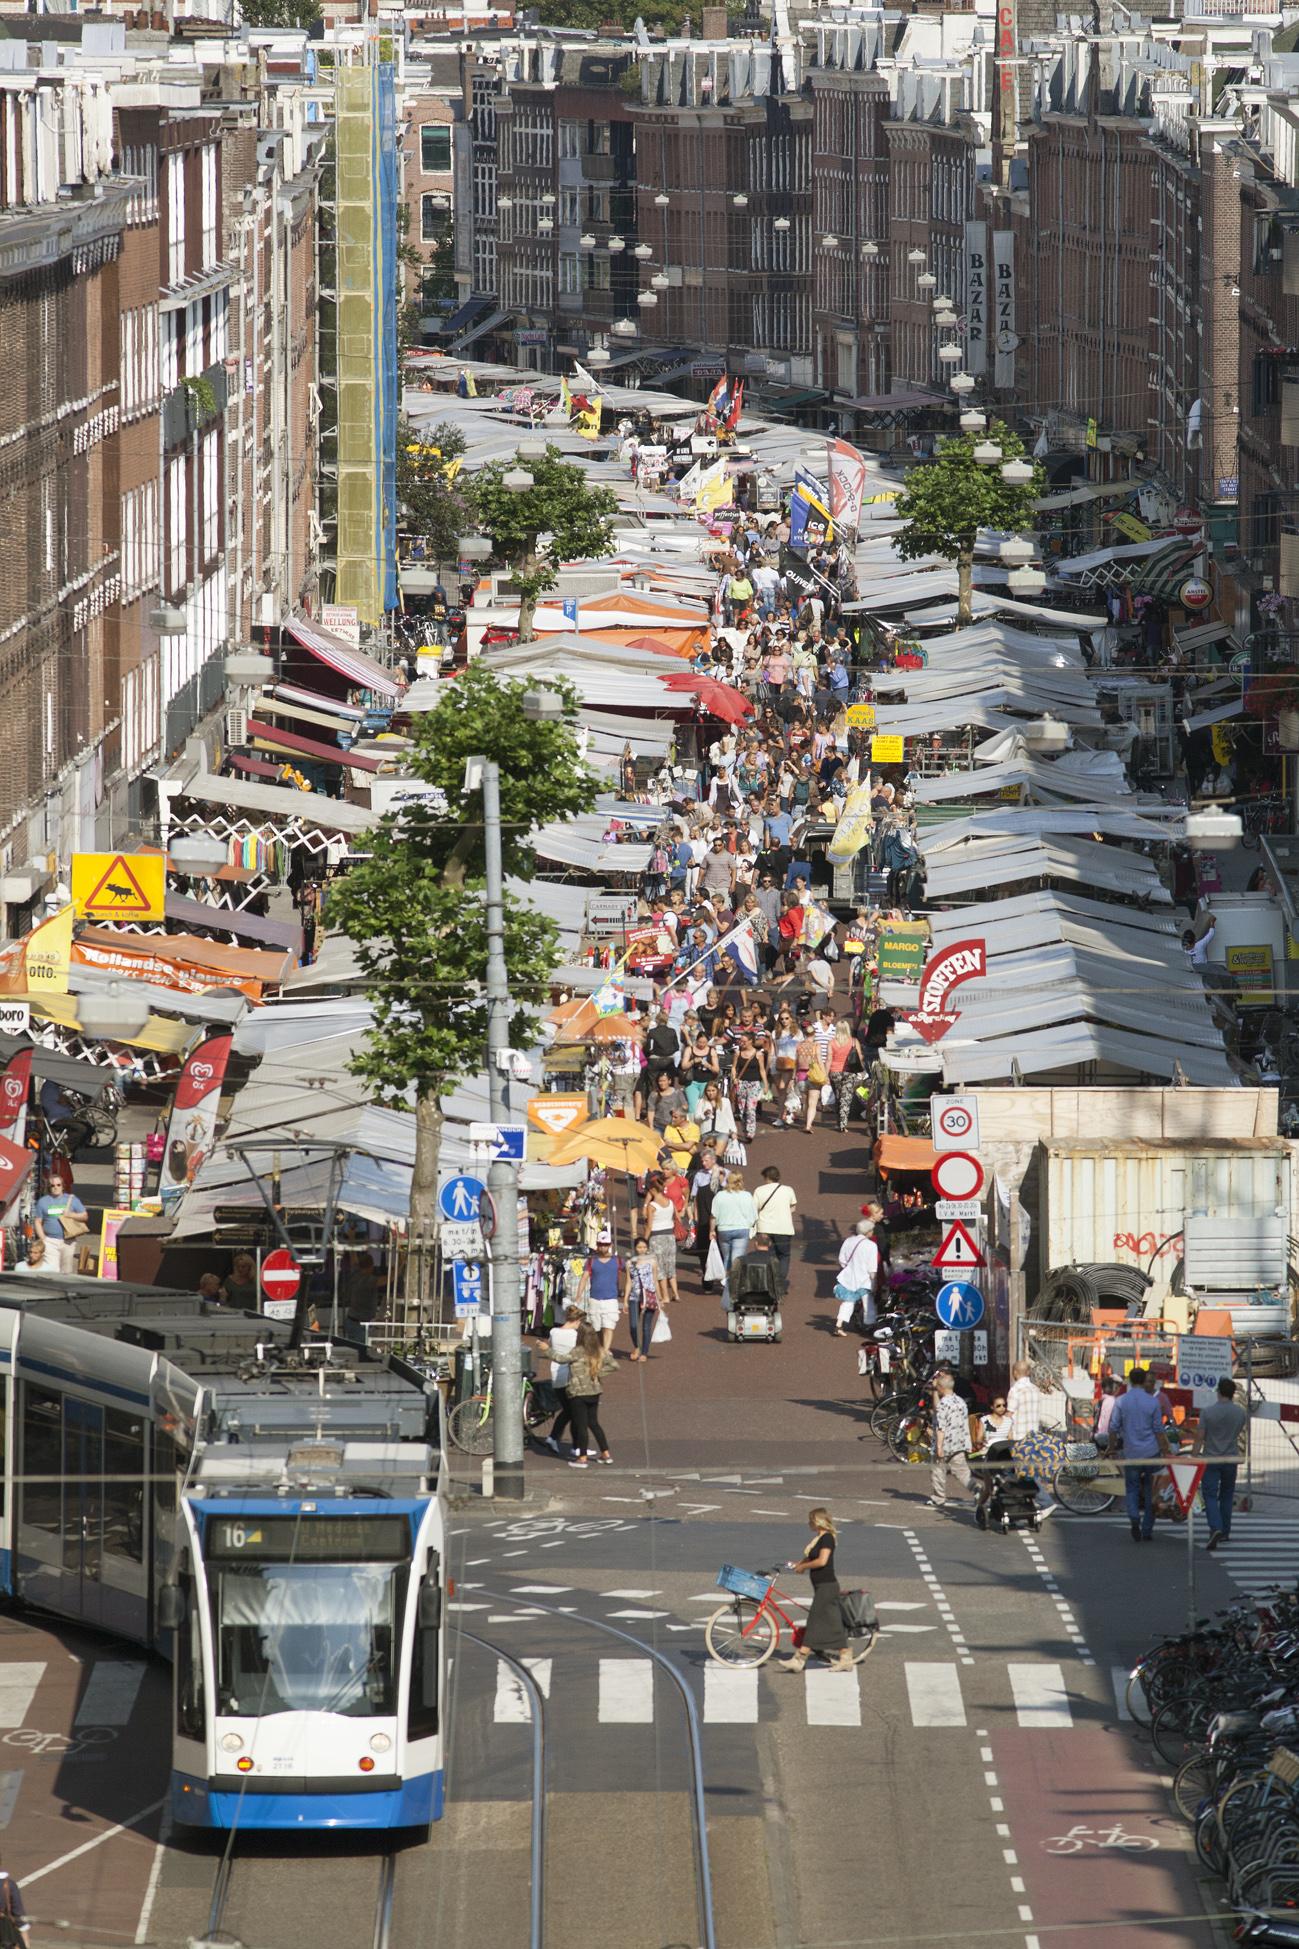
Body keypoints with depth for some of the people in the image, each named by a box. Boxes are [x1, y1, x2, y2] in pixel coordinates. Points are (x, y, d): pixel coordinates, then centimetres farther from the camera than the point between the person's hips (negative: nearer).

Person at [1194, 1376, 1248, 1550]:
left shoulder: (1208, 1411, -10)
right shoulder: (1240, 1412, -3)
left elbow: (1200, 1437, -10)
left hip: (1211, 1459, -3)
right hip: (1231, 1460, 3)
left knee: (1210, 1495, -4)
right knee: (1226, 1496, 16)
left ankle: (1216, 1528, -24)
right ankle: (1225, 1532, 22)